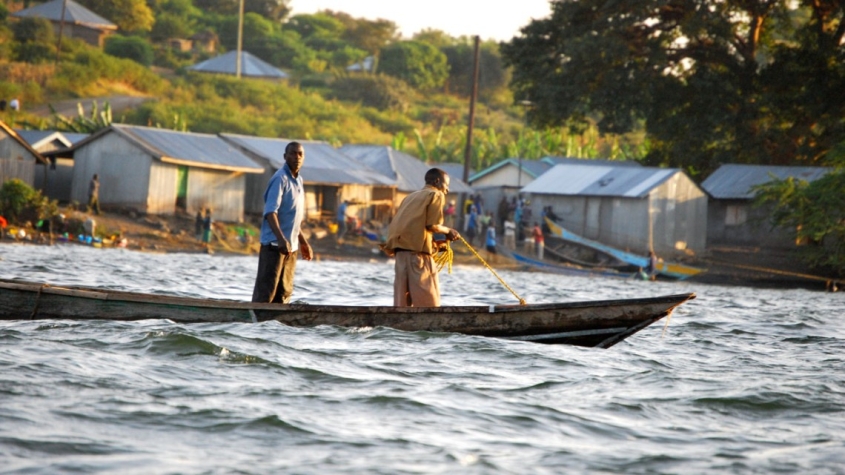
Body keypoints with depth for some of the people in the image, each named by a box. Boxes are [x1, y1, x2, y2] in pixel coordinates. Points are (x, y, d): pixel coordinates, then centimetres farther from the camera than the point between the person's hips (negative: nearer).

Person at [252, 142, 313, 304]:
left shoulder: (298, 181, 15)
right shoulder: (280, 179, -11)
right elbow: (270, 212, -21)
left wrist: (303, 242, 27)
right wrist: (281, 238, -33)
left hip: (291, 246, 9)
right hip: (274, 244, -9)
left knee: (284, 292, 9)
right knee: (265, 291, -9)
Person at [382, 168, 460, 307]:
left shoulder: (411, 197, 27)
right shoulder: (436, 195, 4)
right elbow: (432, 225, -8)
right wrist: (448, 231, 7)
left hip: (401, 250, 7)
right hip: (418, 251, -7)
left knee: (403, 301, 3)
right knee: (428, 300, -4)